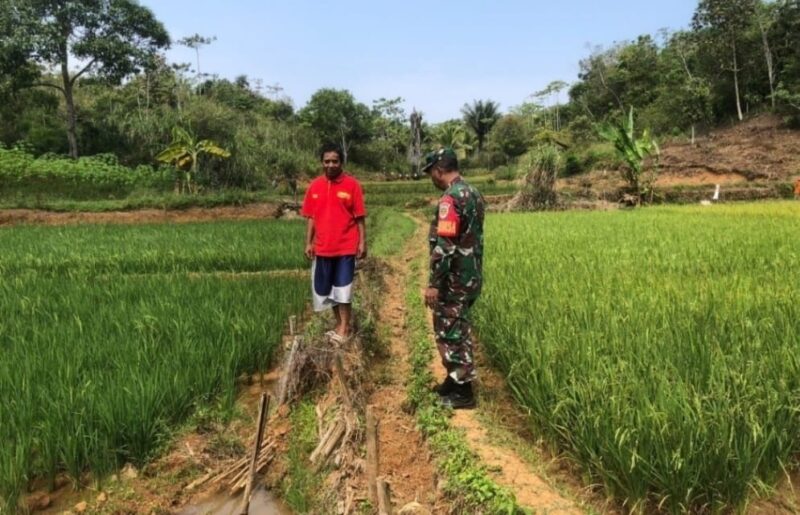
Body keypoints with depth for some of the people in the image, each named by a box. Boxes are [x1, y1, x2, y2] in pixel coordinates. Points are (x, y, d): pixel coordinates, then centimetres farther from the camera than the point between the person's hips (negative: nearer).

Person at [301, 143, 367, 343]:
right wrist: (308, 243, 4)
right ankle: (339, 323, 28)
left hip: (346, 246, -4)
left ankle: (344, 328, 12)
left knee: (343, 289, 2)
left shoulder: (352, 184, -6)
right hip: (322, 247, 4)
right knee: (325, 288, 13)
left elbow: (359, 217, -4)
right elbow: (311, 217, 8)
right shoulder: (314, 186, 4)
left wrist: (362, 242, -7)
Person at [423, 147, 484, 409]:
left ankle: (463, 392, 9)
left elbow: (445, 246, -25)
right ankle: (455, 380, 31)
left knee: (451, 333, 1)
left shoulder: (450, 199, -20)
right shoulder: (473, 193, 11)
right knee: (458, 330, 19)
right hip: (471, 276, 10)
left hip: (454, 280, -10)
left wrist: (433, 283, -21)